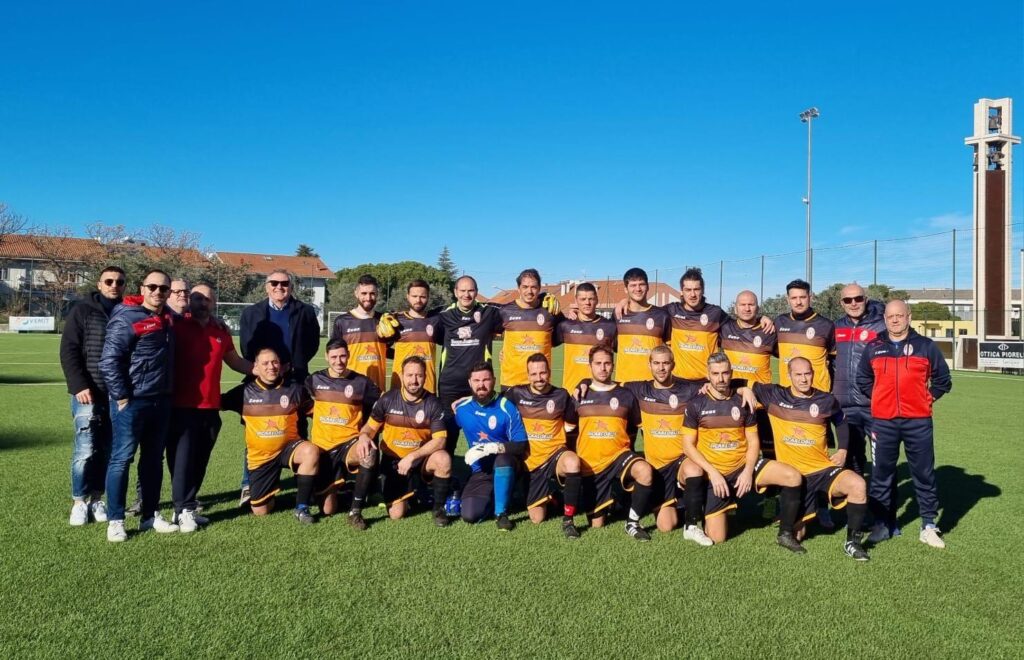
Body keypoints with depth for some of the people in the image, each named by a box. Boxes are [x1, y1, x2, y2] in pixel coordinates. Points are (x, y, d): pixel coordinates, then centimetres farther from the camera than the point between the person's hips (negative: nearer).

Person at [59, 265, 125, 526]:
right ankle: (80, 502, 8)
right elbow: (68, 351, -4)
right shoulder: (83, 311, 1)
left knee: (107, 451, 7)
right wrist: (79, 385, -13)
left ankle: (96, 499, 18)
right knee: (85, 450, -5)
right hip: (88, 393, -3)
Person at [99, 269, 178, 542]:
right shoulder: (126, 318, -12)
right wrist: (121, 397, -15)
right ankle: (115, 520, 9)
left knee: (154, 459, 13)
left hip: (161, 401, 7)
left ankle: (150, 515, 22)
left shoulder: (167, 318, 10)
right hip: (132, 402, -7)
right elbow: (108, 361, -15)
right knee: (121, 459, 0)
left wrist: (169, 392, 13)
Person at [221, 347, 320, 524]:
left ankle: (302, 508, -20)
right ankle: (272, 492, 39)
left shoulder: (295, 389, -5)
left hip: (288, 447, -1)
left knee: (311, 451, -36)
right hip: (260, 455, 1)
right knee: (260, 511, -1)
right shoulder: (245, 392, -5)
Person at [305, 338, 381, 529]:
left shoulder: (361, 382, -3)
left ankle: (355, 511, -24)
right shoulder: (315, 380, 2)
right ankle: (333, 485, 35)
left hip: (349, 443, -1)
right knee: (327, 510, -1)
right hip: (322, 446, 2)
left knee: (369, 454, -39)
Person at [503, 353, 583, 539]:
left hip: (555, 453, -1)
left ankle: (568, 519, -22)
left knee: (572, 462, -39)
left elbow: (571, 425, 11)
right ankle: (549, 493, 36)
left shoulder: (561, 395, -2)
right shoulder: (517, 394, -2)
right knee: (537, 518, 0)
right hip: (531, 461, 2)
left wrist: (554, 437, 0)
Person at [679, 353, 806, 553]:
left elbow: (753, 442, 4)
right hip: (714, 473, -2)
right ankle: (692, 526, 26)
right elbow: (689, 445, -6)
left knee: (793, 477, -18)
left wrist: (748, 471, -11)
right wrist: (713, 472, -16)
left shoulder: (742, 402, 1)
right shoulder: (696, 405, -6)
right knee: (716, 538, -10)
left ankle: (786, 534, -3)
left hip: (743, 465, 3)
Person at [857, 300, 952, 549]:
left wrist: (928, 398, 4)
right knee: (882, 474, 6)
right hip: (883, 422, 1)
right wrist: (879, 399, 10)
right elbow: (863, 380, 18)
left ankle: (929, 525, 14)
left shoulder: (925, 346, 2)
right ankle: (882, 524, 16)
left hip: (918, 422, -1)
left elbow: (943, 379, 11)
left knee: (924, 474, 5)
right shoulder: (873, 348, 5)